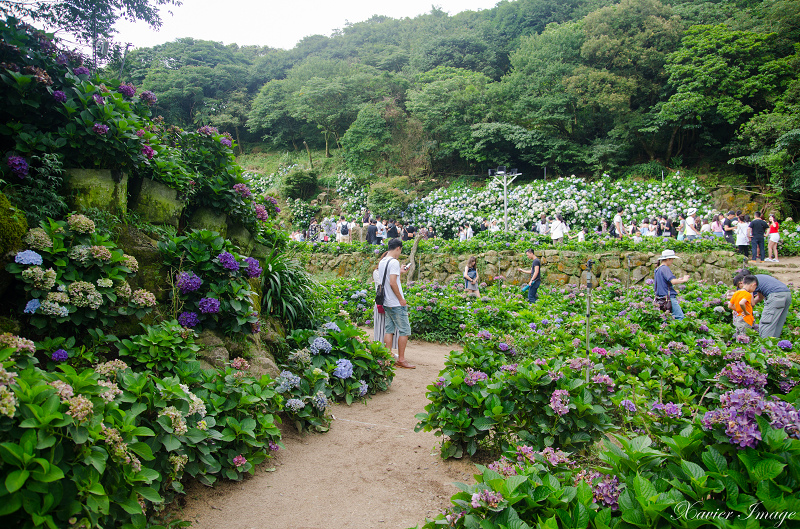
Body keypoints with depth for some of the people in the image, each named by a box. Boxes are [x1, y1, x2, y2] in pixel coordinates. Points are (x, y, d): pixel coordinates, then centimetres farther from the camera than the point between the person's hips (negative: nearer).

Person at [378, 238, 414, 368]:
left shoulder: (382, 262, 12)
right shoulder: (394, 262, -15)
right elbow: (392, 282, -22)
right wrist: (401, 299, -15)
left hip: (386, 303, 9)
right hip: (396, 304, -9)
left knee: (389, 330, 11)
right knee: (404, 330, 0)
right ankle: (401, 360, 3)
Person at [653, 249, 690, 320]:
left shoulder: (657, 269, 18)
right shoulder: (665, 268, -10)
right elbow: (673, 281, -23)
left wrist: (677, 280, 24)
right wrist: (683, 280, -7)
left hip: (662, 298, 10)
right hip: (669, 297, -10)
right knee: (680, 317, -12)